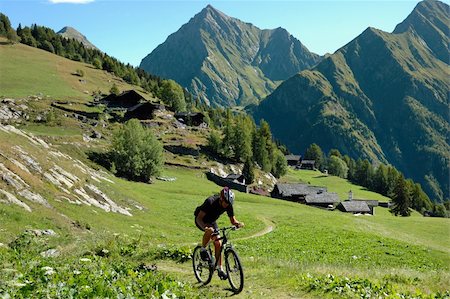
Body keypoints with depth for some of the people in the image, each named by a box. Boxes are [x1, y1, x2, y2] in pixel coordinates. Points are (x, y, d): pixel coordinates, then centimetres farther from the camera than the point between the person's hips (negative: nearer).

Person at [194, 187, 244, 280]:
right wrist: (205, 227, -57)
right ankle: (203, 250, -13)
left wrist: (238, 223, -36)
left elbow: (233, 220, -12)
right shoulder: (210, 202, -36)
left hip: (212, 221, 5)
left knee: (218, 243, -8)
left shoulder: (228, 205, -20)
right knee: (209, 230, -37)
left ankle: (220, 269, 1)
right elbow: (199, 218, -37)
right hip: (201, 221, -5)